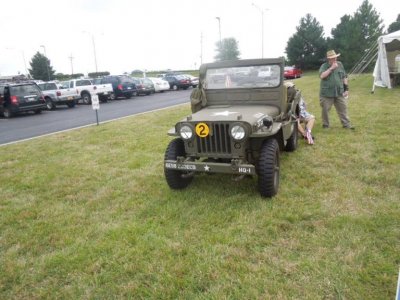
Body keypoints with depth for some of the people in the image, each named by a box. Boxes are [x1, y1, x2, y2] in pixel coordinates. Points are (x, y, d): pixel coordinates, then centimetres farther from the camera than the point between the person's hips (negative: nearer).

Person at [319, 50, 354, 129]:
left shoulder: (340, 65, 9)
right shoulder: (324, 66, -3)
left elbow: (344, 77, 13)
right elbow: (322, 76, -21)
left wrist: (346, 88, 8)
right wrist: (331, 68, -21)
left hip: (339, 92, 3)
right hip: (327, 93, -3)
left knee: (343, 109, 5)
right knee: (325, 110, 3)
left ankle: (346, 124, 13)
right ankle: (325, 125, 19)